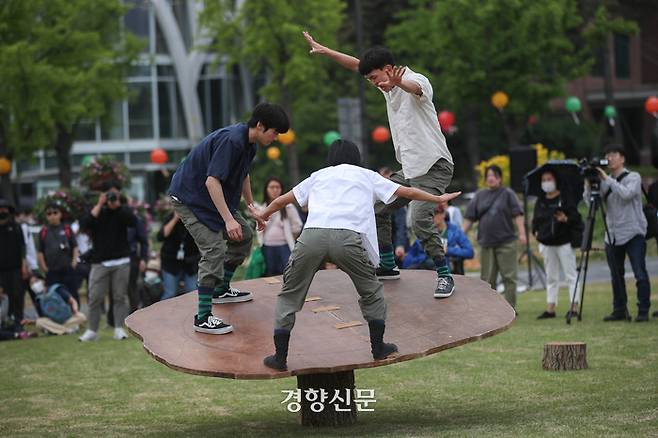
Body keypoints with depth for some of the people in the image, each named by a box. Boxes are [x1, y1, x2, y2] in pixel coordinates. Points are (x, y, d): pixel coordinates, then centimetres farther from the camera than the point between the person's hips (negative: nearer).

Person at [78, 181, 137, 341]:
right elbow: (85, 224, -12)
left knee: (120, 297, 0)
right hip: (100, 262, 0)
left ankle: (119, 329, 1)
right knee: (95, 297, -3)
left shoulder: (123, 210, 8)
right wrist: (99, 205, -13)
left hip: (121, 262, 0)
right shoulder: (96, 211, 7)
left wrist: (117, 206, -16)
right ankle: (92, 330, 3)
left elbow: (133, 221, -12)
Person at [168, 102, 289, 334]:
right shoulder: (231, 140, -29)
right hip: (189, 198, -10)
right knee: (214, 250, -19)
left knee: (244, 236, 15)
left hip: (214, 198, 10)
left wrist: (251, 206, 22)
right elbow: (212, 181, -34)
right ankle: (203, 318, -18)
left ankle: (221, 290, 32)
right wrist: (228, 219, -37)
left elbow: (243, 175, 23)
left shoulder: (248, 143, 3)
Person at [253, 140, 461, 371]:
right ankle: (378, 347, 25)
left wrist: (263, 216, 61)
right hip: (347, 237, -1)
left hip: (311, 235, 1)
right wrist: (439, 199, 50)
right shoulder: (367, 176, 28)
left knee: (289, 295, 14)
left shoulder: (319, 175, 32)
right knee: (371, 291, 22)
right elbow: (409, 192, 34)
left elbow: (281, 201, 42)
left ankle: (280, 356, 9)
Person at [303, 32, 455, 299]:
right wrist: (323, 50, 16)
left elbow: (414, 87, -42)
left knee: (420, 219, -25)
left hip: (433, 167, -9)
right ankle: (387, 266, 25)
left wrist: (399, 82, -66)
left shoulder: (417, 80, -16)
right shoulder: (388, 85, 10)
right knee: (377, 209, 12)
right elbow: (357, 65, 20)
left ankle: (444, 276, -14)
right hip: (409, 169, 9)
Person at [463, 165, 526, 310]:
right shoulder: (479, 196, 13)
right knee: (487, 278, 5)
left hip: (506, 242, -3)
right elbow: (469, 218, 12)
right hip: (486, 243, 3)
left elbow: (517, 214, -4)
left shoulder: (507, 194, 4)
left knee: (509, 276, -4)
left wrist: (522, 233, -15)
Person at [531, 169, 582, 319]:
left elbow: (576, 217, -9)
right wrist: (536, 232, 5)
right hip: (547, 244, 6)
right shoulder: (540, 201, 10)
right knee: (551, 277, 11)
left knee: (571, 275, -3)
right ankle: (550, 308, 14)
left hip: (564, 243, -6)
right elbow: (536, 219, 20)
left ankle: (574, 307, -2)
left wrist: (566, 219, -27)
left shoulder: (565, 199, -5)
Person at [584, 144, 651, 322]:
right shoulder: (605, 183, 11)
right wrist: (589, 184, -9)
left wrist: (607, 179, -17)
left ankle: (643, 311, -4)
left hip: (633, 234, -5)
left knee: (640, 274, -8)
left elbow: (627, 194, -19)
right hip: (612, 236, 5)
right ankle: (619, 310, 16)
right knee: (616, 275, 7)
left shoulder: (633, 177, 0)